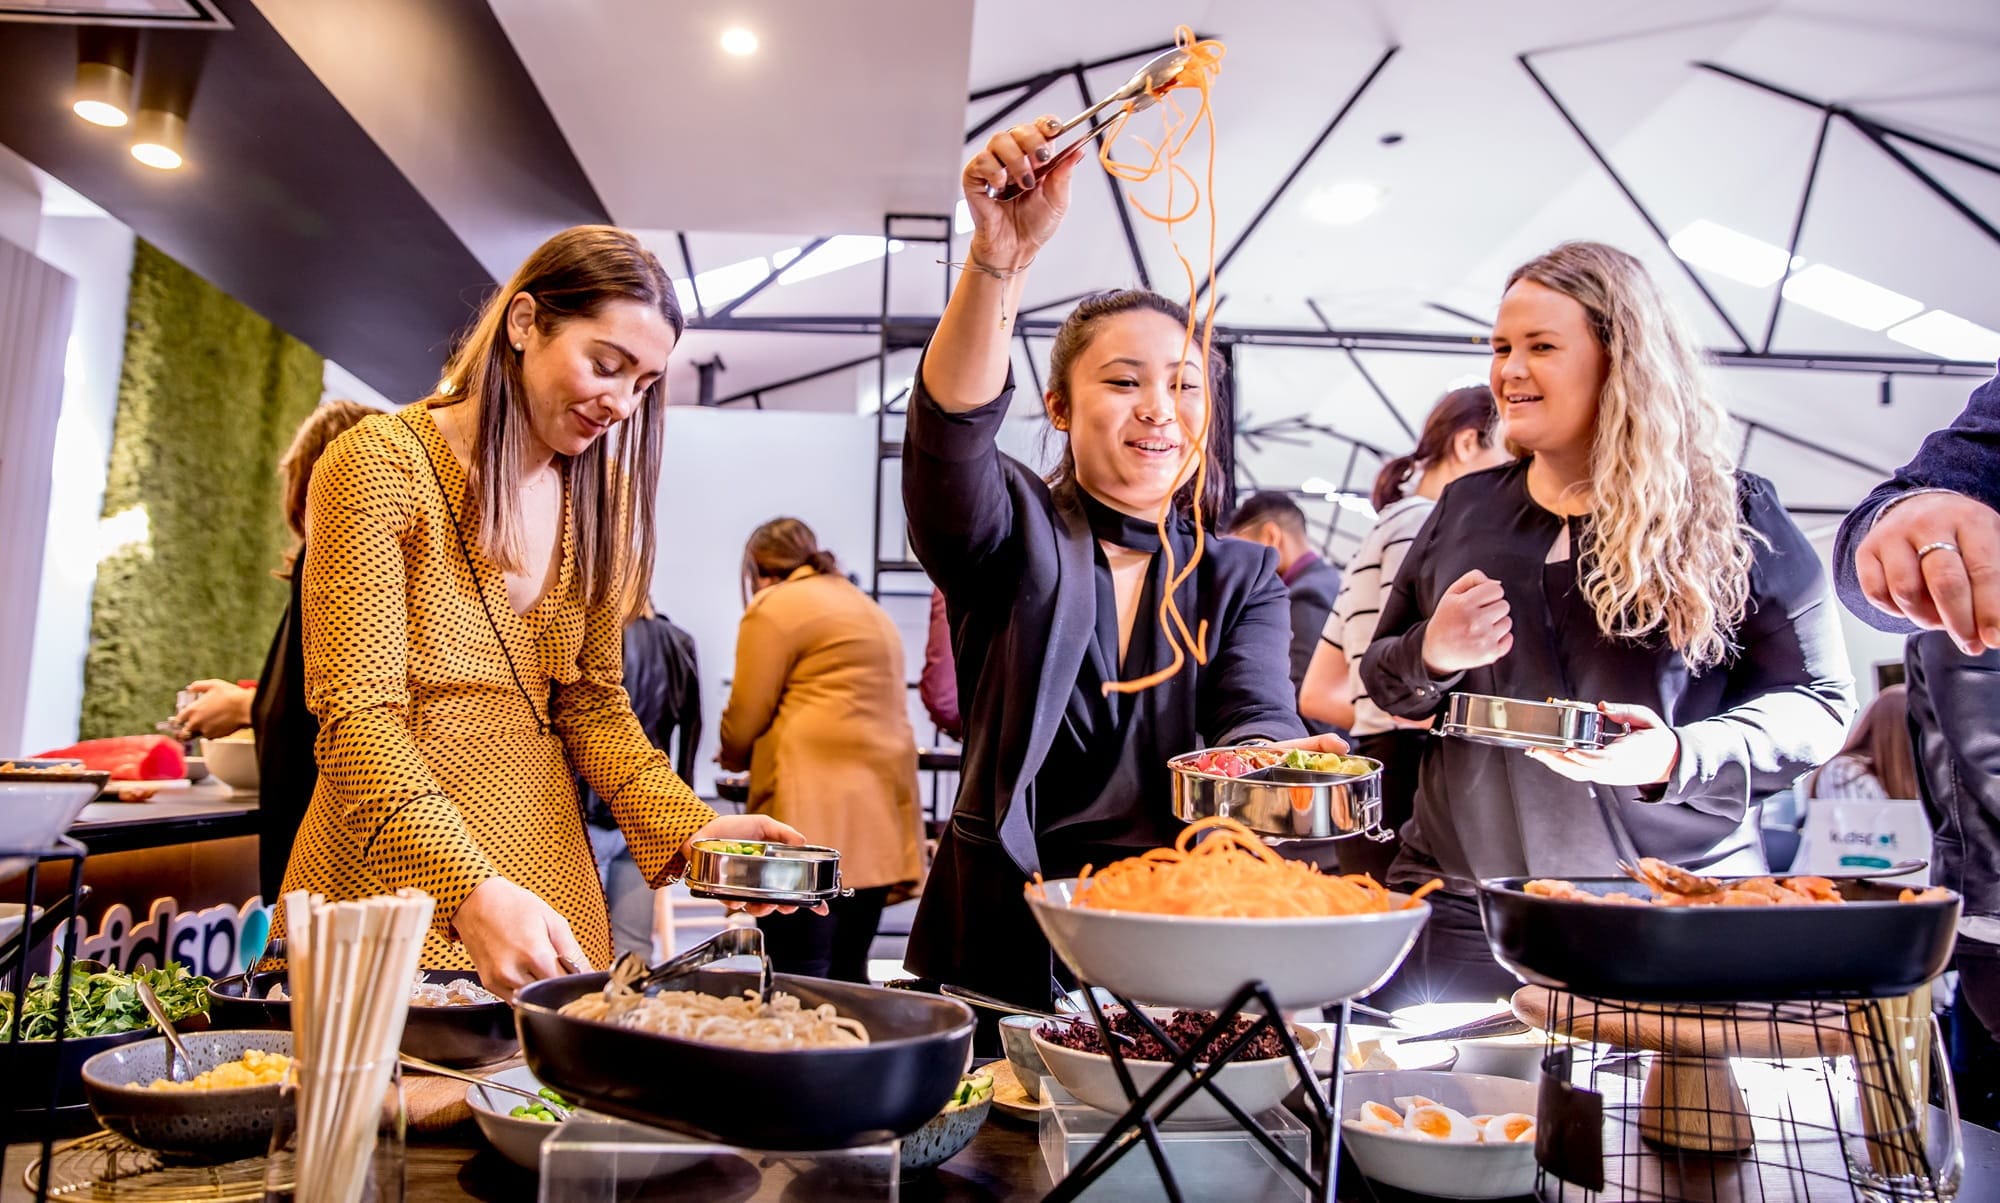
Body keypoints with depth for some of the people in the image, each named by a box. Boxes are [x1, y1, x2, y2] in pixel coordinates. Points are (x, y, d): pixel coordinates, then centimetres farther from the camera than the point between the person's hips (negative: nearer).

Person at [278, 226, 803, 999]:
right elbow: (358, 715, -19)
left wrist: (690, 829, -9)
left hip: (544, 877, 5)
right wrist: (470, 891, -33)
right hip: (395, 873, -5)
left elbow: (590, 702, 7)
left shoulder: (592, 501, 8)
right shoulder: (382, 464, -11)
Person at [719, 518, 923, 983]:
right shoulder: (871, 610, 25)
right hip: (882, 818, 8)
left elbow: (743, 724, -1)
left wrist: (733, 759, 21)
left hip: (814, 813, -8)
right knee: (848, 978, 12)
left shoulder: (774, 607, 0)